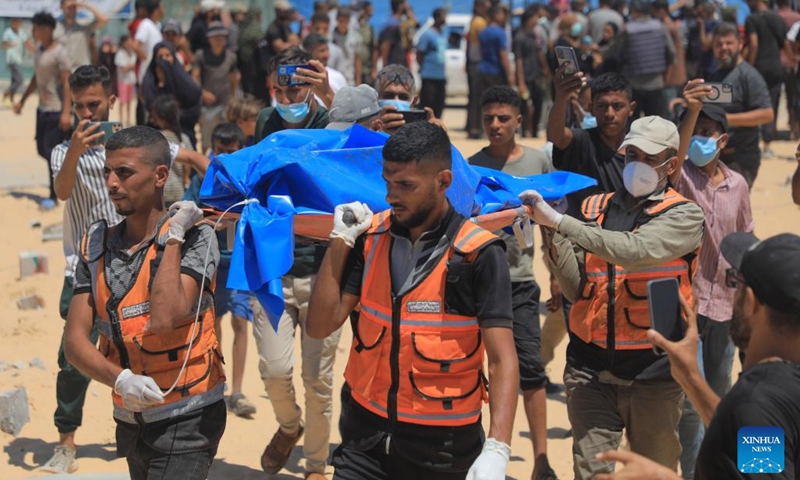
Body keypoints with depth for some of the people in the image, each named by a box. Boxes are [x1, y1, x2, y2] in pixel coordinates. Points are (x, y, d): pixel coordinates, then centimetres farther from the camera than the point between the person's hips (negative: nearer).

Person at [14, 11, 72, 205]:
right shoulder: (38, 51, 10)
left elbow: (67, 82, -18)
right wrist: (22, 101, 21)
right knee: (42, 150, 12)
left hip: (56, 111, -9)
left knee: (52, 152, -7)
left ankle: (54, 196, 2)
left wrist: (66, 112, -23)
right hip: (42, 109, 9)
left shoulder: (59, 52, -15)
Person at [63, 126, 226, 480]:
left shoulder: (195, 238, -12)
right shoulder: (97, 246, 2)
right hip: (131, 420, 6)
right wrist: (120, 379, -22)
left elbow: (165, 319, -27)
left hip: (186, 422, -6)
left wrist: (173, 236, -19)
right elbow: (74, 341, -3)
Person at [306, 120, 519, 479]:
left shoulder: (478, 254, -12)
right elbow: (321, 327, -1)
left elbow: (503, 360, -16)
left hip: (440, 445, -3)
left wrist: (496, 450, -27)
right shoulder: (371, 236, 0)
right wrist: (340, 242, -9)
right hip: (366, 435, 3)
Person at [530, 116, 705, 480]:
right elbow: (576, 291, 4)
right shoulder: (594, 209, 9)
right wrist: (553, 235, -12)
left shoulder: (684, 216, -2)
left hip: (652, 376, -2)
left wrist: (559, 220, -25)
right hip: (591, 371, 2)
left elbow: (635, 251, -22)